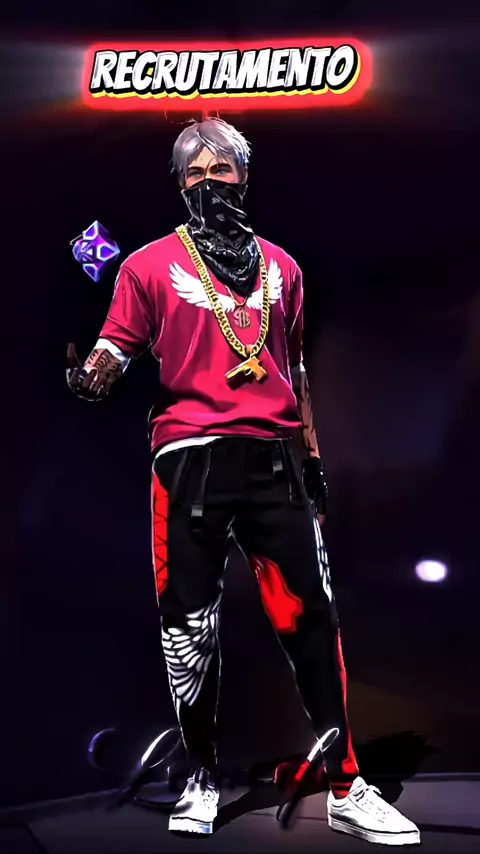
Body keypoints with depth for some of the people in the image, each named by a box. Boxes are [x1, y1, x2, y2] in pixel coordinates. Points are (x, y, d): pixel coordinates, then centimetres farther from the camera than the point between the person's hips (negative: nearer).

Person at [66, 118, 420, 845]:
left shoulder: (279, 266, 17)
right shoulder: (151, 265, 6)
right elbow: (114, 354, -1)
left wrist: (312, 453, 20)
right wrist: (88, 375, -25)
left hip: (273, 458, 3)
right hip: (190, 459, -2)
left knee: (310, 615, -1)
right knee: (189, 625, 1)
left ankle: (346, 788, 8)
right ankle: (201, 779, 20)